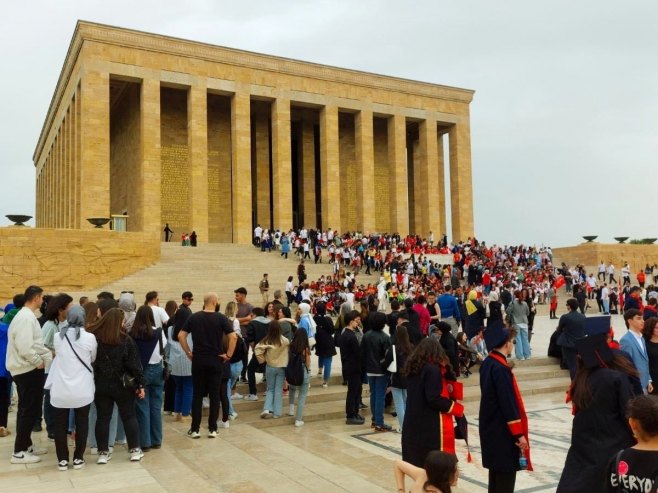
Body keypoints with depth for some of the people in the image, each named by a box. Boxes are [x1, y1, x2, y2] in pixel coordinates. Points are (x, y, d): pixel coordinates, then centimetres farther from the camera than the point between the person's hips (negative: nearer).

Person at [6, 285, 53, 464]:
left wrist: (49, 354, 13)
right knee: (29, 410, -4)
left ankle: (25, 445, 27)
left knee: (27, 409, 17)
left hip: (26, 369, 10)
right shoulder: (27, 317, -20)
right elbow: (25, 347, -27)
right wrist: (39, 361, -15)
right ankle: (19, 452, 2)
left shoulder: (25, 315, 14)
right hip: (28, 369, -10)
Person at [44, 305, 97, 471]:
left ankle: (62, 459, 20)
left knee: (60, 425, 14)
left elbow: (58, 355, 11)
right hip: (82, 390, -1)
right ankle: (78, 458, 19)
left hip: (60, 390, 1)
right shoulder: (90, 337, -8)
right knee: (81, 424, 13)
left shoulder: (58, 336, -4)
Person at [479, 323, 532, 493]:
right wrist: (519, 434, -17)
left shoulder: (487, 363, 5)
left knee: (496, 470, 18)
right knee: (506, 473, 0)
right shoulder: (501, 369, -23)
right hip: (503, 431, -9)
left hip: (490, 427, 9)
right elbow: (509, 403, -22)